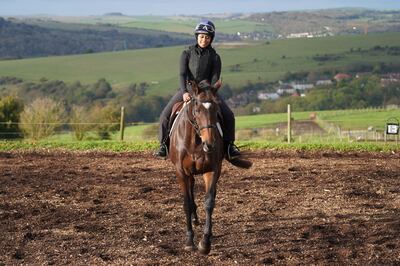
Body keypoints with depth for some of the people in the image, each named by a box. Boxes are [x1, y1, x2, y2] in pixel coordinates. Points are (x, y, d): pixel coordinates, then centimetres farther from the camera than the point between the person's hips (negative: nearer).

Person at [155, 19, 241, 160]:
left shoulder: (214, 57, -1)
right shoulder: (187, 53, 0)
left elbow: (215, 78, -7)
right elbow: (182, 74, -9)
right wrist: (184, 92, -26)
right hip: (187, 89, 0)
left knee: (228, 116, -15)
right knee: (165, 115, -16)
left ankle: (228, 144, 5)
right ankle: (164, 144, 2)